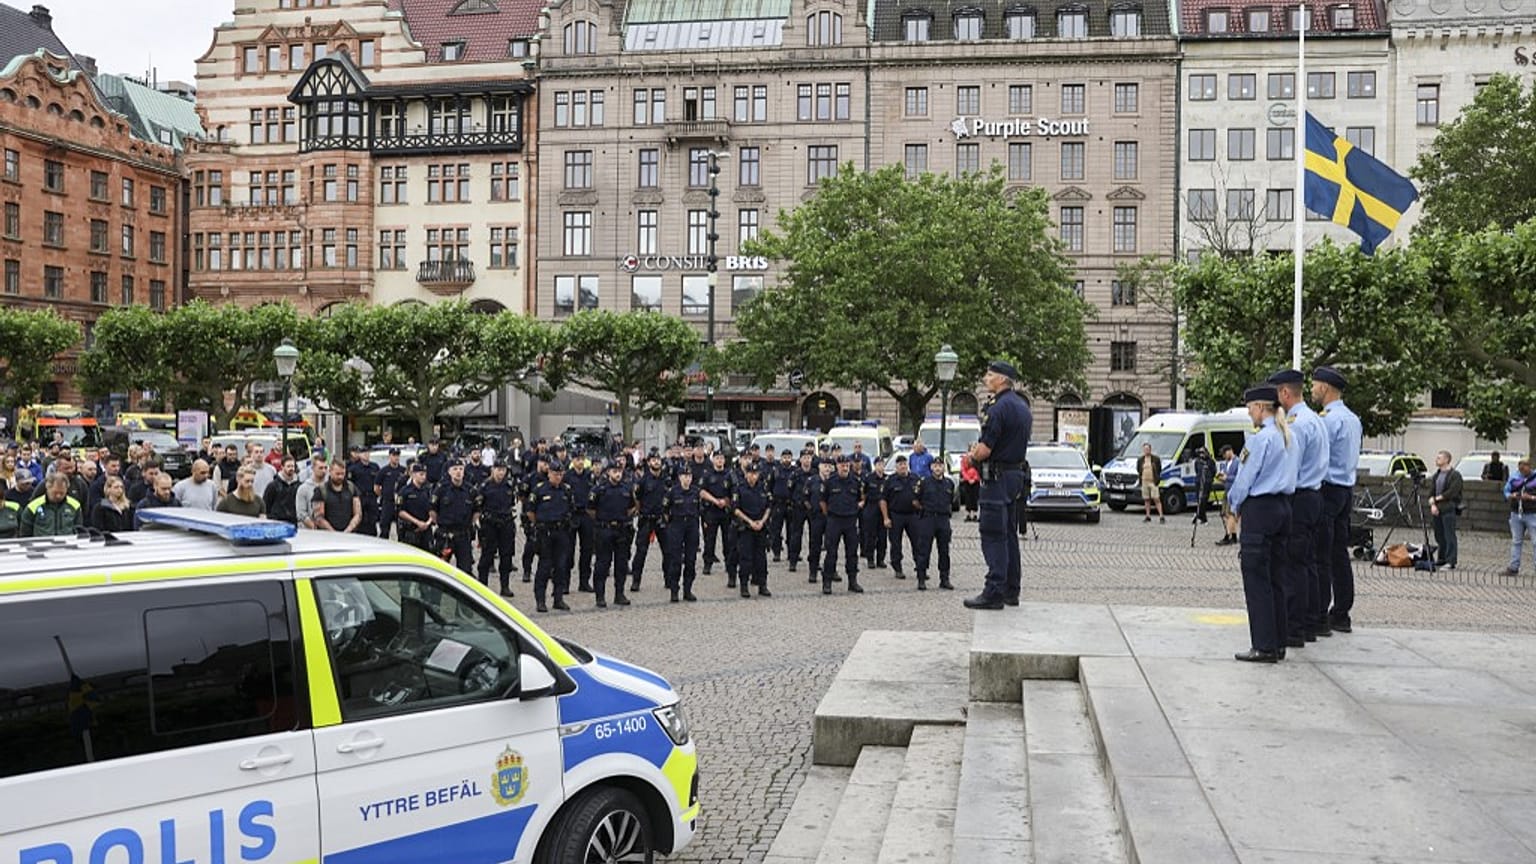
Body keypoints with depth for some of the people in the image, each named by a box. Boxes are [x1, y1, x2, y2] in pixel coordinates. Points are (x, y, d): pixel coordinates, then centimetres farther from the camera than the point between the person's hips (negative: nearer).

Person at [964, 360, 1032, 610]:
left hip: (997, 477, -10)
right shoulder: (1022, 406, 14)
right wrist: (979, 450, 12)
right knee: (1009, 535, 14)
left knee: (993, 535, -7)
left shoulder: (998, 407, -17)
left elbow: (984, 451, -20)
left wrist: (973, 455, 1)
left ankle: (994, 592, -8)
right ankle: (1011, 590, 19)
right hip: (1016, 474, 10)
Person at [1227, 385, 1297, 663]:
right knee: (1276, 578, 12)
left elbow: (1246, 478, -12)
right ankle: (1278, 643, 16)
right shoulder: (1288, 437, 13)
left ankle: (1264, 646, -4)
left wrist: (1235, 505, 3)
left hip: (1260, 508, -9)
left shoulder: (1262, 438, -14)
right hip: (1283, 507, 9)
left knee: (1257, 579, -4)